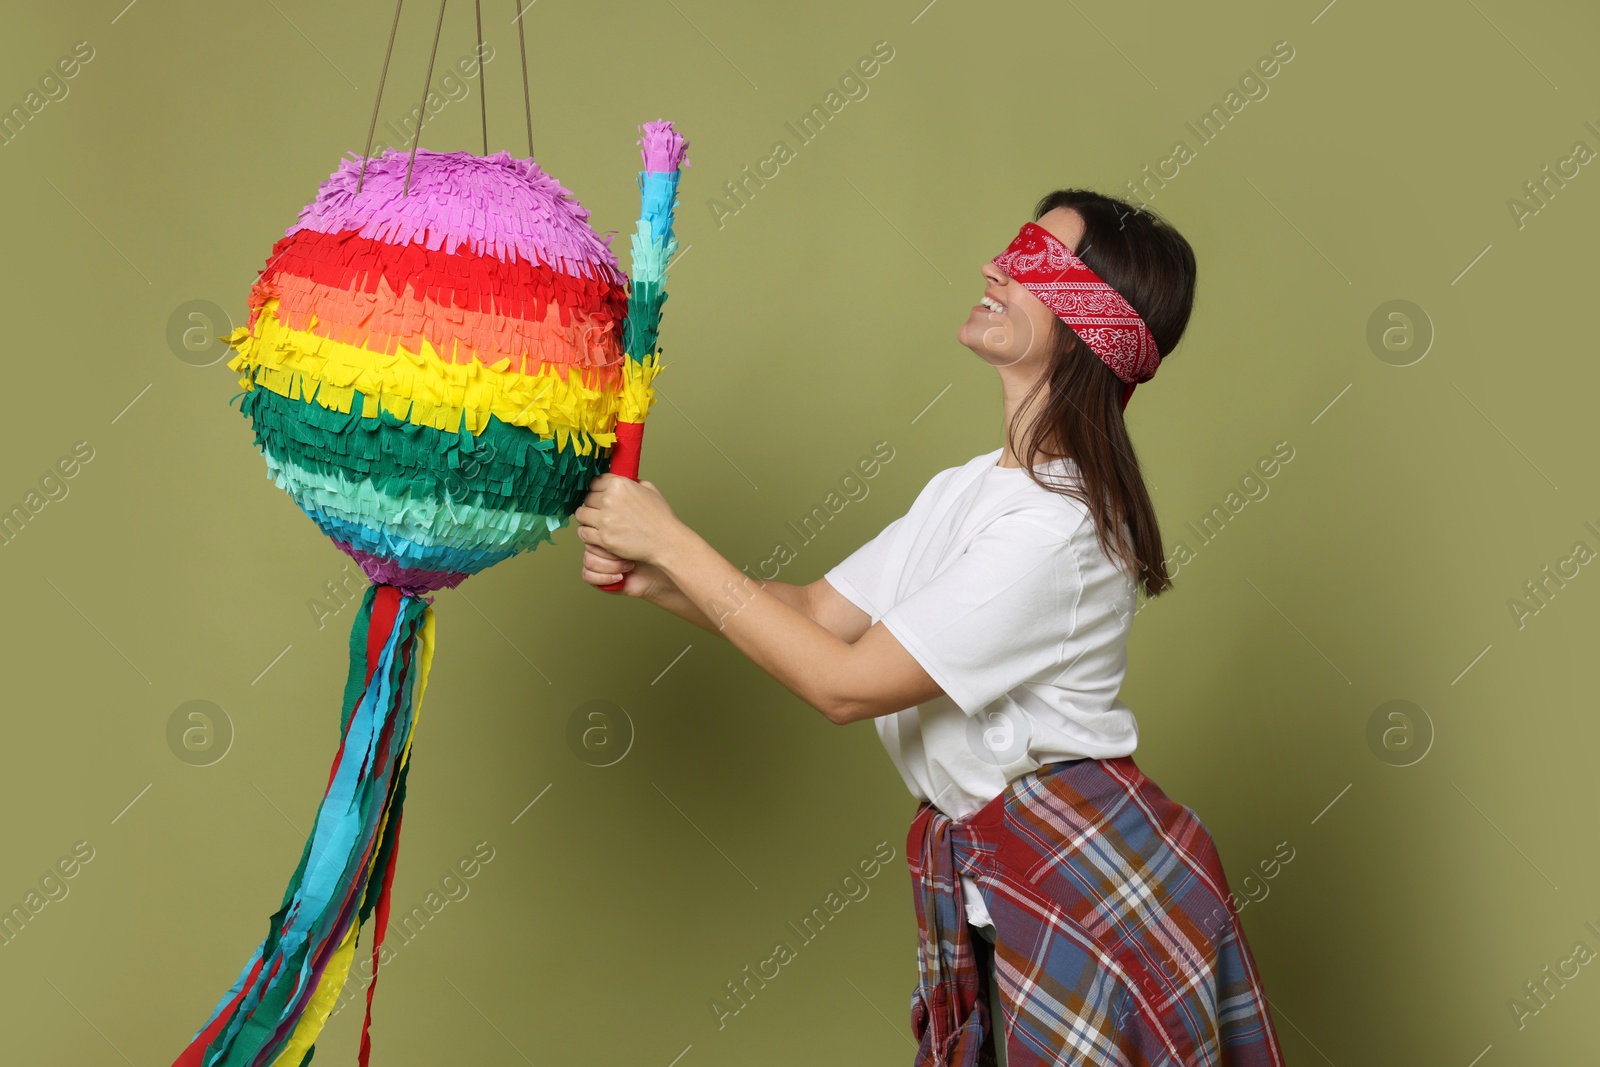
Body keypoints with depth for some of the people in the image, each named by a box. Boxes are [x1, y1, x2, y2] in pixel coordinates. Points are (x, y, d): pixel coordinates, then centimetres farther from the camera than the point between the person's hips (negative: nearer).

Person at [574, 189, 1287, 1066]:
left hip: (1081, 887, -8)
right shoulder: (969, 488, 6)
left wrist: (672, 542, -20)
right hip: (980, 882, 8)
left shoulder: (1060, 529, -24)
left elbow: (846, 685, -23)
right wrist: (649, 577, -8)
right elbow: (820, 612, 6)